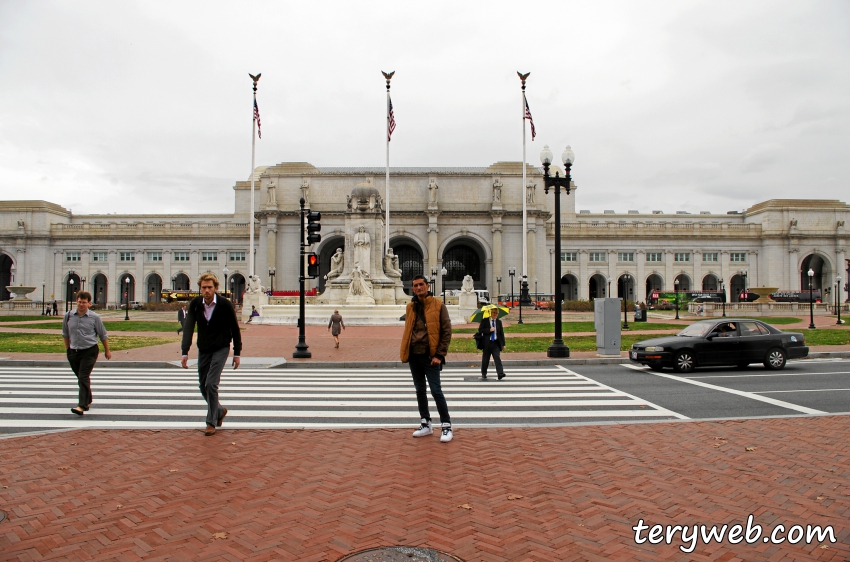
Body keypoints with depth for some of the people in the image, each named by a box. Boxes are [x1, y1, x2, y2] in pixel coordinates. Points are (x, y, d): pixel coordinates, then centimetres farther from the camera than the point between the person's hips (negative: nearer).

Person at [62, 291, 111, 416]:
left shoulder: (95, 317, -5)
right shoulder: (69, 316, 3)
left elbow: (103, 335, 3)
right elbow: (65, 334, 18)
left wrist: (107, 351, 8)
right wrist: (67, 349, 20)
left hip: (89, 352, -4)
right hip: (74, 352, 4)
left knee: (84, 377, -14)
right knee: (80, 378, 16)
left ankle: (82, 406, -19)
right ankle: (88, 401, 34)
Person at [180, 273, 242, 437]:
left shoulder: (225, 304, -14)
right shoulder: (195, 304, -7)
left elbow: (235, 329, -6)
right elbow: (188, 328, -12)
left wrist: (237, 353, -4)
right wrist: (185, 352, -22)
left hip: (221, 349, -4)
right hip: (203, 350, 4)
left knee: (211, 384, -14)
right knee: (203, 386, 9)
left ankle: (211, 422, 1)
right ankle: (219, 411, 34)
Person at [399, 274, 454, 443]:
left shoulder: (438, 305, -5)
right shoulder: (410, 307, 10)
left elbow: (446, 331, -7)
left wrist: (440, 355, -12)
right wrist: (405, 351, 7)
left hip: (430, 356, -6)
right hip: (414, 356, 6)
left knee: (436, 391, -6)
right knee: (420, 391, 12)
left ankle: (446, 426, 5)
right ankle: (426, 424, 23)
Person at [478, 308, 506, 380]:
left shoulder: (499, 322, 9)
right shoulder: (484, 321, 1)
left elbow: (501, 333, 11)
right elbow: (480, 330, -7)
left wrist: (503, 344, 8)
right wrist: (489, 330, -18)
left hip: (496, 343, 1)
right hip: (487, 343, -1)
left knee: (497, 358, -11)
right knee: (485, 359, 8)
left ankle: (500, 374, -19)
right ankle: (484, 374, 25)